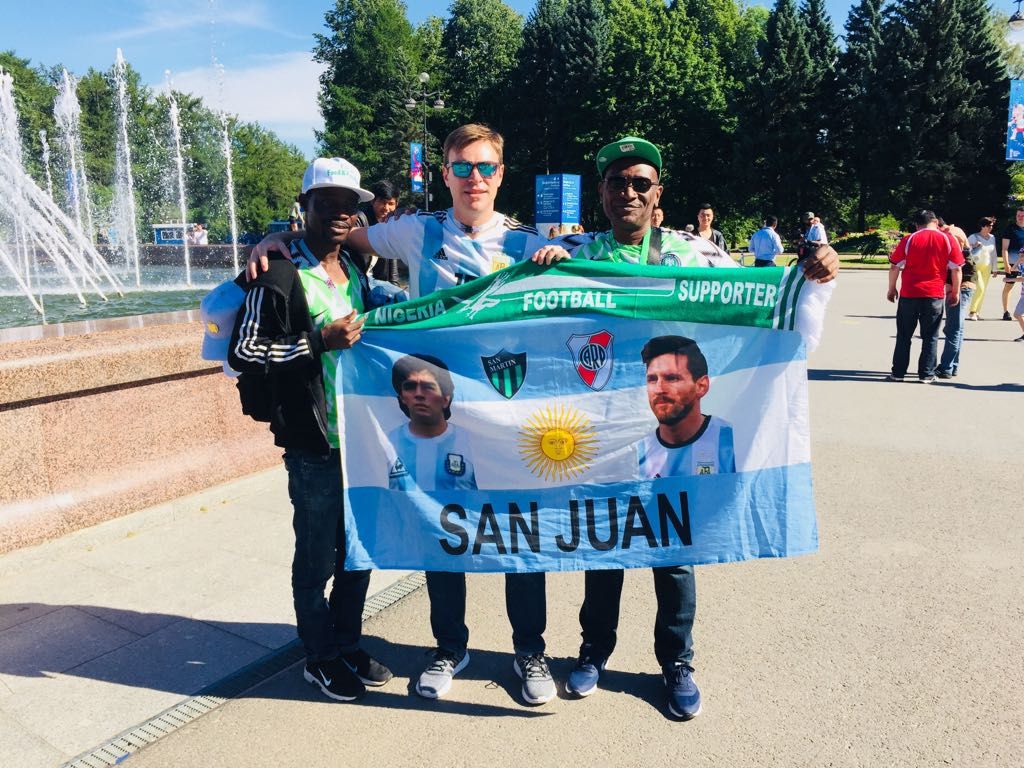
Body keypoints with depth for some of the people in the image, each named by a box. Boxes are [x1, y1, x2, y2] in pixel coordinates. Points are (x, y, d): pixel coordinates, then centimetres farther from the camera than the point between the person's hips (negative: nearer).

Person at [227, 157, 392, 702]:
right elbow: (242, 353, -14)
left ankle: (348, 646, 36)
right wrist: (319, 341, -21)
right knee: (317, 557, 8)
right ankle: (321, 659, 28)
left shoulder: (356, 269, 13)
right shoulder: (280, 275, -10)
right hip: (314, 445, -7)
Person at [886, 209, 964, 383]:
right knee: (930, 336, 9)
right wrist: (955, 292, 11)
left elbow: (894, 267, 0)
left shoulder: (909, 240, 0)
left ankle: (898, 372, 10)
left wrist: (892, 289, 11)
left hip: (909, 294, 0)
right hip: (935, 295, 0)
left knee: (904, 335, 9)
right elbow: (956, 269, 2)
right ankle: (926, 374, 9)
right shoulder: (948, 240, 2)